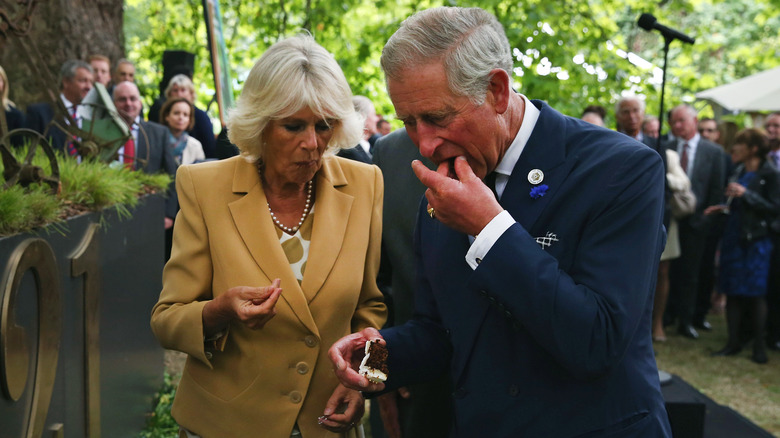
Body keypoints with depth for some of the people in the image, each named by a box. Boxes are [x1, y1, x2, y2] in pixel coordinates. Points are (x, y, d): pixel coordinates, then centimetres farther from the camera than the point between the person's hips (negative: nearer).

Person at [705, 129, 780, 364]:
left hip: (755, 240, -6)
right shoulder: (738, 171, 11)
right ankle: (733, 342, 15)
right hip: (733, 237, 6)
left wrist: (745, 194, -19)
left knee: (755, 294, -1)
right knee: (732, 292, 7)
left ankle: (759, 345, 11)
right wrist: (724, 207, 4)